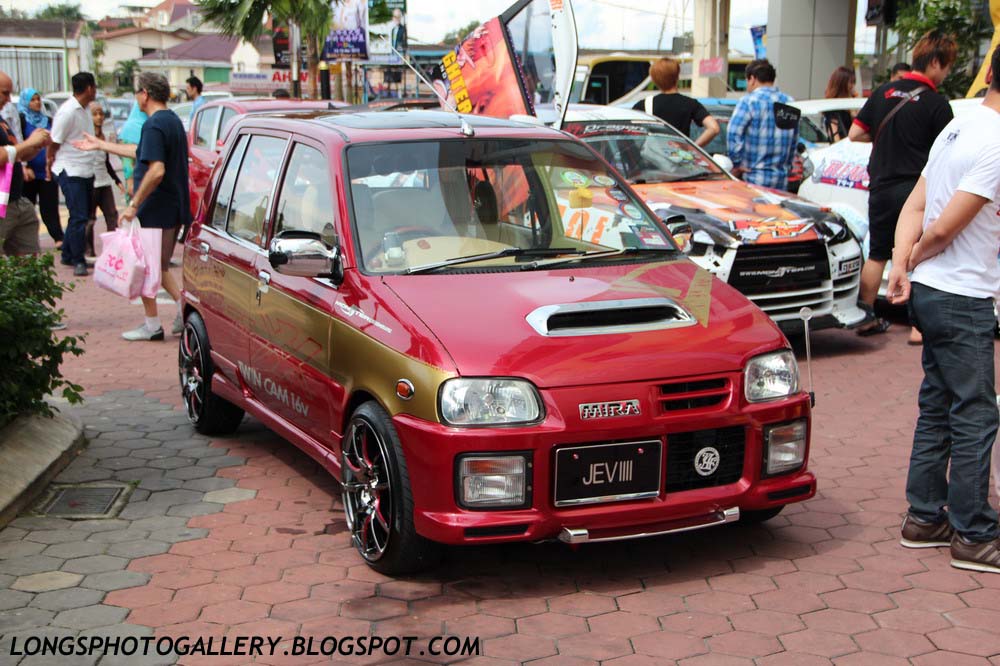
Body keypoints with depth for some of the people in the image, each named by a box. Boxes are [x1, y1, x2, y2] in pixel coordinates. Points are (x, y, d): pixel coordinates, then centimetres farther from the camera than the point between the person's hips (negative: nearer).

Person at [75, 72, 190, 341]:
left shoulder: (154, 125, -18)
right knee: (159, 267, 20)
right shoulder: (173, 121, 14)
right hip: (174, 209, 9)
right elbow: (142, 153, 25)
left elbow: (156, 170, -28)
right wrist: (101, 145, 33)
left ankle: (152, 326, 9)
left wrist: (134, 204, -22)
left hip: (155, 211, -9)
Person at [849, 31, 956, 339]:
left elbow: (855, 134, 8)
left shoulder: (884, 91, 4)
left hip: (881, 188, 5)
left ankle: (866, 317, 19)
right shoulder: (937, 104, -11)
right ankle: (921, 325, 2)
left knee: (877, 254, 15)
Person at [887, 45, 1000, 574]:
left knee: (937, 409, 15)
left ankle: (924, 519, 24)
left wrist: (902, 264, -3)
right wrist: (913, 261, -2)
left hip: (931, 294, 9)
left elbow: (915, 207, 9)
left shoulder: (957, 128, 11)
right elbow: (943, 228, -20)